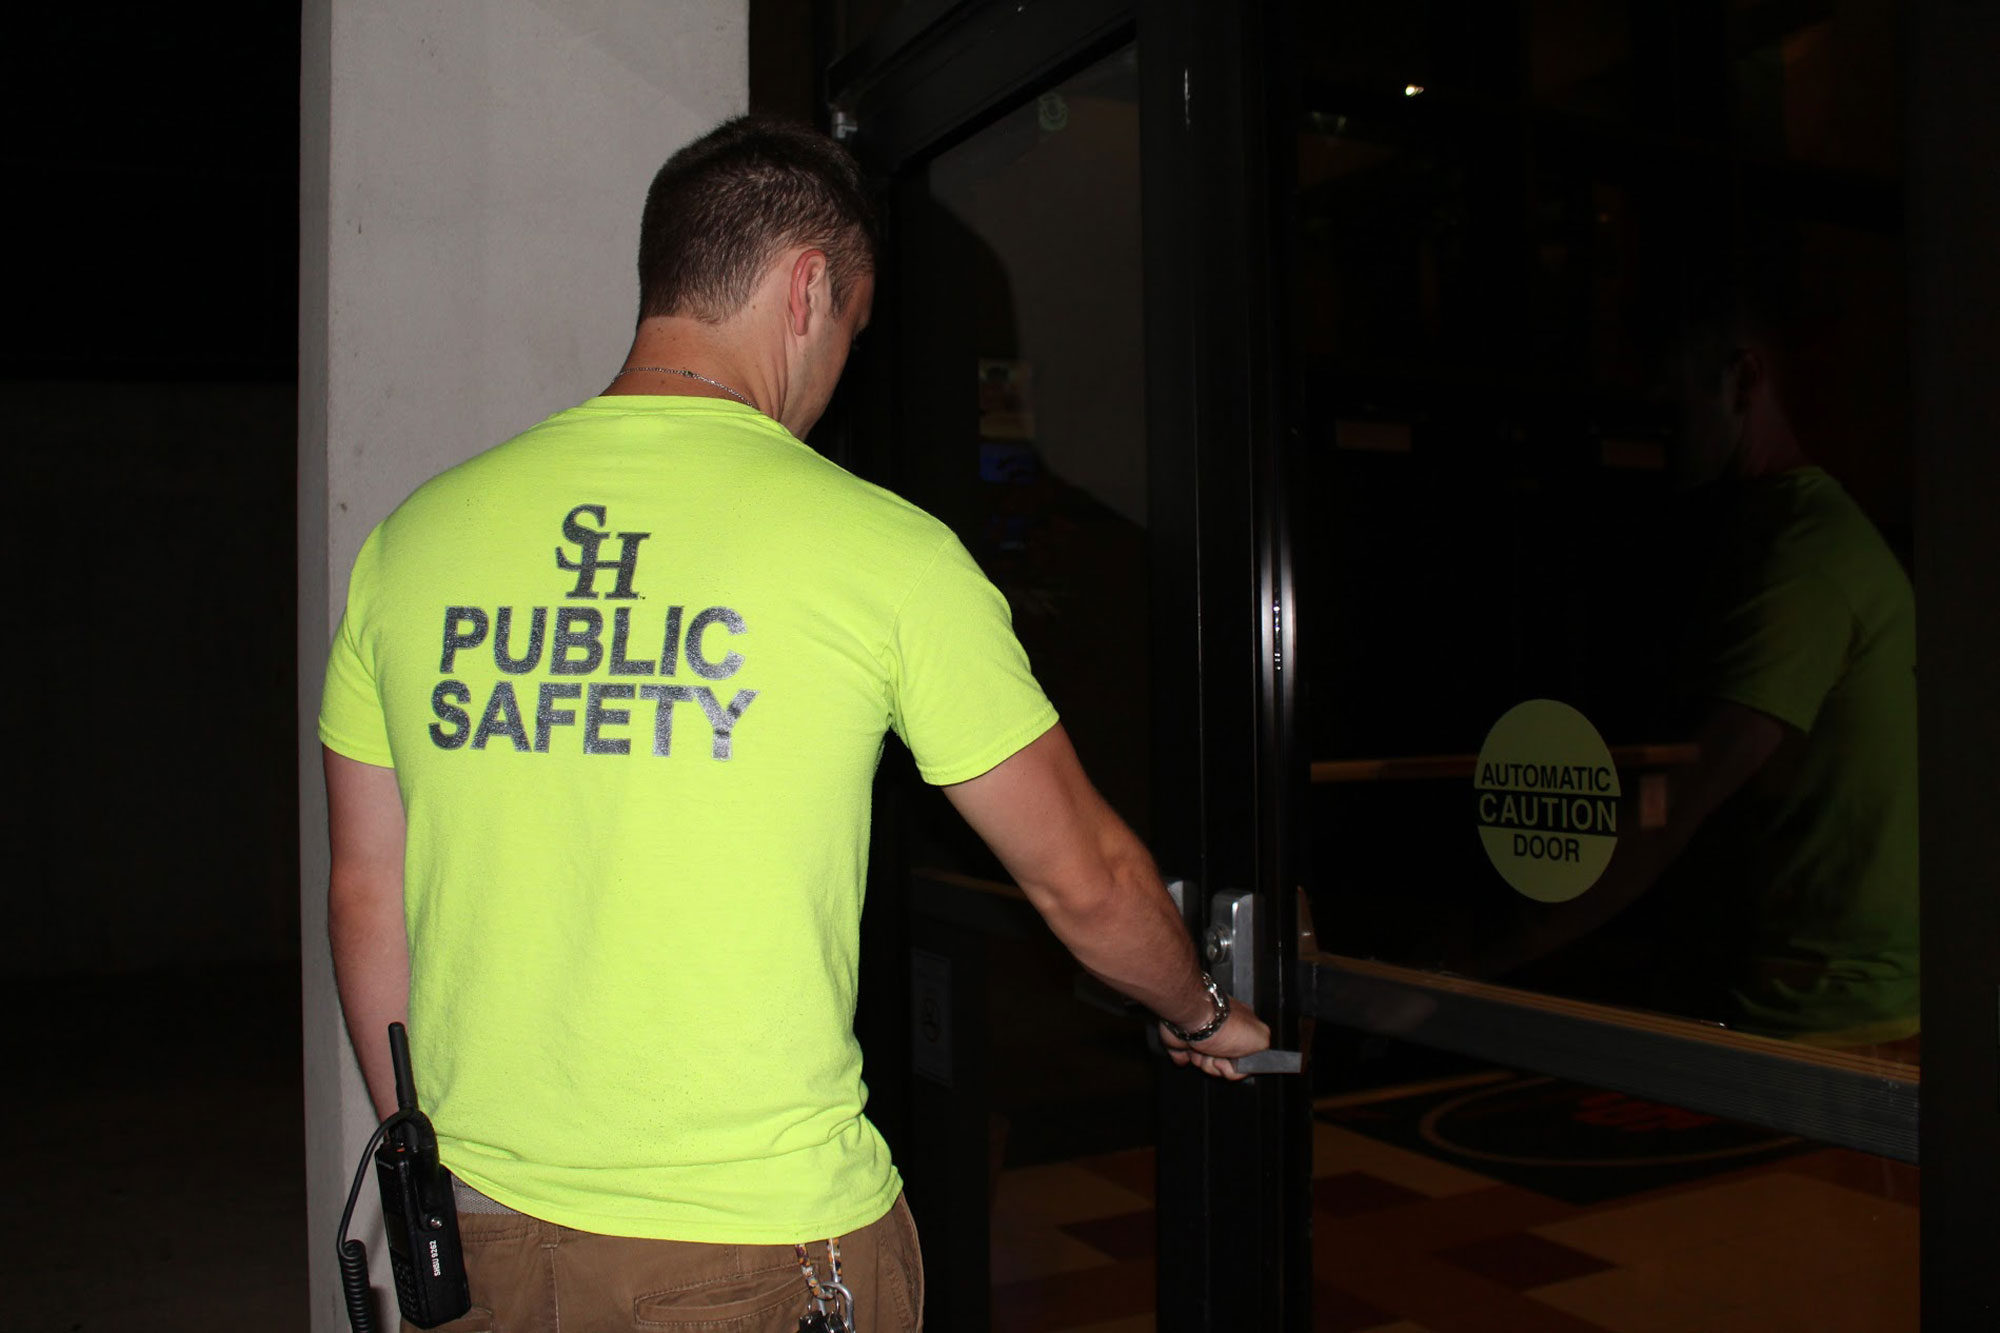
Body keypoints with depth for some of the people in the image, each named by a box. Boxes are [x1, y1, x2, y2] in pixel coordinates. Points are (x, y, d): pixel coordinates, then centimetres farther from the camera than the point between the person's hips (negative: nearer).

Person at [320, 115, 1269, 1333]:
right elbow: (1083, 878, -3)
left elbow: (365, 900, 7)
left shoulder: (413, 538, 0)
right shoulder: (879, 548, -11)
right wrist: (1201, 1017, 17)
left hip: (480, 1232, 4)